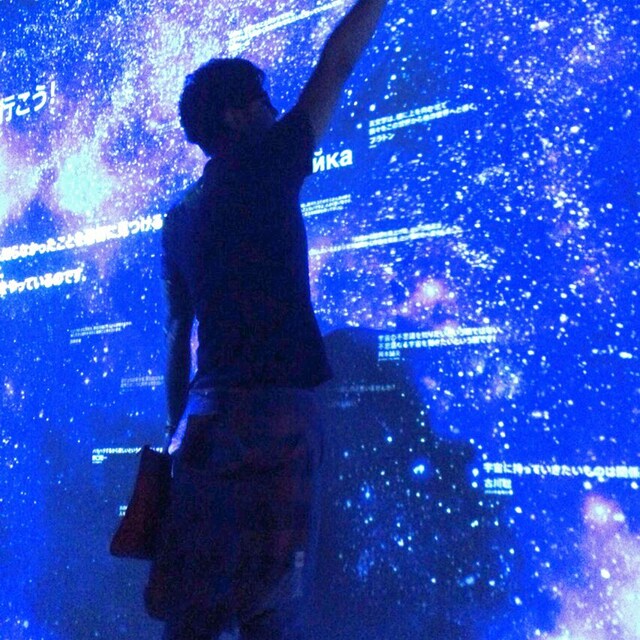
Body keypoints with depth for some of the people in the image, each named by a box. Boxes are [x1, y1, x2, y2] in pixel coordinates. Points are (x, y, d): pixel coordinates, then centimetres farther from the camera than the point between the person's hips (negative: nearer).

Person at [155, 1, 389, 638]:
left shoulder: (181, 216, 15)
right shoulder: (259, 168, -3)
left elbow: (177, 336, 15)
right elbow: (337, 64, 3)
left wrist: (179, 432, 19)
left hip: (209, 415, 8)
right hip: (272, 414, -7)